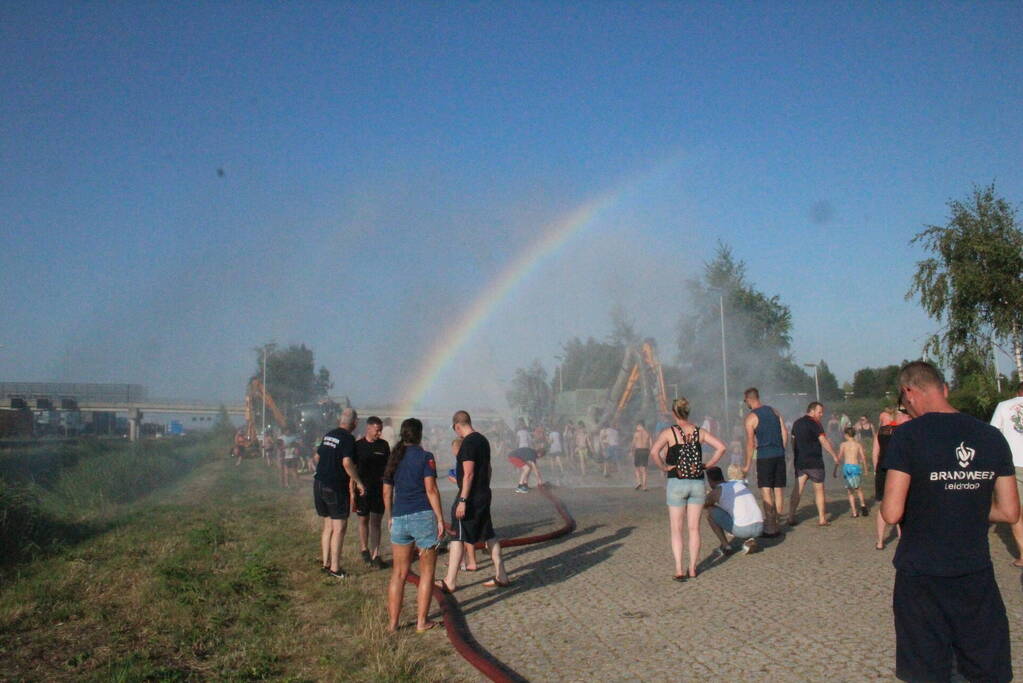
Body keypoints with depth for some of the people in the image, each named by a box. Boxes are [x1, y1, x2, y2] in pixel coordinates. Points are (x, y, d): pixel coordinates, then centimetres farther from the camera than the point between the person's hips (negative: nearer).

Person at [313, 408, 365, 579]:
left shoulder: (328, 435, 11)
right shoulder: (348, 439, -13)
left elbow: (317, 457, 20)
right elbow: (347, 462, -24)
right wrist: (359, 482, -15)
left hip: (319, 484, 8)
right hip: (336, 487, -8)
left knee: (328, 525, 17)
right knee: (339, 527, -1)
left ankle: (326, 563, 22)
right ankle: (335, 568, 0)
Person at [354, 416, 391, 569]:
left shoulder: (384, 445, 3)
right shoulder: (358, 445, -3)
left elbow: (388, 466, 11)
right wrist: (352, 491, -6)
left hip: (379, 487, 1)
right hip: (363, 487, -1)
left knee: (376, 521, 0)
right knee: (363, 520, 12)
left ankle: (375, 555, -1)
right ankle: (364, 549, 31)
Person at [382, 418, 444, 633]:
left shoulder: (394, 458, 9)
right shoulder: (425, 457, -6)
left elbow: (387, 492, 13)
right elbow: (431, 490, -11)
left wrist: (390, 517, 25)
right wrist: (440, 519, -8)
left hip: (399, 518, 5)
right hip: (424, 517, -4)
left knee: (399, 572, 12)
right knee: (427, 571, 8)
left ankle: (392, 622, 14)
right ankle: (421, 622, 10)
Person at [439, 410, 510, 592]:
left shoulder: (468, 443, -17)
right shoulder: (483, 439, 12)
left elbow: (469, 474, -21)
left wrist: (462, 500, -21)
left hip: (471, 496, -9)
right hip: (484, 495, 9)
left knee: (457, 537, -1)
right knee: (489, 536, 14)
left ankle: (450, 582, 5)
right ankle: (501, 576, 18)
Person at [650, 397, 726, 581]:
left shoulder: (669, 432, -6)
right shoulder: (699, 432, 4)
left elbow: (654, 451, -21)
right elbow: (721, 447, -2)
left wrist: (663, 467, -8)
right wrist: (708, 464, 3)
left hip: (676, 483, -3)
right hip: (697, 483, 3)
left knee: (676, 529, 5)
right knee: (694, 528, 10)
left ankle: (679, 570, -1)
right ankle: (692, 569, 15)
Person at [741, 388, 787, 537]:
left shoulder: (751, 417, -6)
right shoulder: (774, 411, 11)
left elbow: (750, 443, -8)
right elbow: (785, 433, 10)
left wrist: (747, 465, -3)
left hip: (764, 456, -6)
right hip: (779, 455, 6)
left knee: (766, 491, -3)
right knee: (779, 489, 11)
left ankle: (770, 527, -4)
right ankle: (775, 522, 18)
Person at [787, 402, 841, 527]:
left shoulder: (796, 423, 12)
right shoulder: (814, 424, -10)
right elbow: (824, 441, -16)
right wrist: (834, 456, -11)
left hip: (799, 462, 6)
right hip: (814, 462, -6)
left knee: (797, 490, 5)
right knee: (819, 489, 5)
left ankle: (791, 518, 2)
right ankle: (822, 519, 9)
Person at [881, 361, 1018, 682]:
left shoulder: (908, 436, -14)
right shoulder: (992, 436, 1)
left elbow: (892, 514, -16)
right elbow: (1009, 512, 5)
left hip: (921, 575, -4)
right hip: (977, 575, 4)